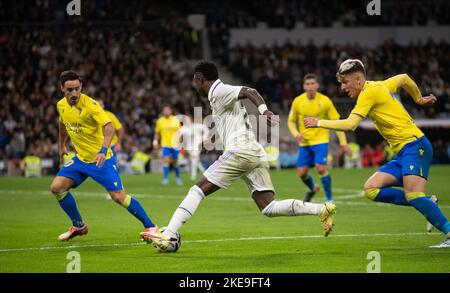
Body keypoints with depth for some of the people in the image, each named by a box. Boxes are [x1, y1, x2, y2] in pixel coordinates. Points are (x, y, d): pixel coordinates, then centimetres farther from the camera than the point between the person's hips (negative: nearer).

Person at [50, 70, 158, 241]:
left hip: (101, 159, -6)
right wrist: (62, 146, 31)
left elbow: (109, 127, -32)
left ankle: (150, 226, 0)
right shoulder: (61, 106, 0)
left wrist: (103, 150, -46)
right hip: (80, 158, 6)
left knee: (119, 196, -14)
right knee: (56, 188, -5)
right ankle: (78, 226, 13)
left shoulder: (90, 104, -21)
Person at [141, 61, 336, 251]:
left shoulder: (219, 91, -1)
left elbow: (249, 92, -16)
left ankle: (168, 236, -9)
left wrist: (264, 111, -34)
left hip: (241, 150, -9)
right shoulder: (221, 93, 27)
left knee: (198, 190, -4)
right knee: (269, 208, 0)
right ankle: (322, 209, -10)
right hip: (257, 154, 9)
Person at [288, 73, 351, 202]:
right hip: (304, 142, 3)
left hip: (321, 140, -3)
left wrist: (343, 143, -9)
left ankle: (329, 199, -5)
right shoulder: (298, 102, -4)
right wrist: (296, 134, -10)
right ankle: (312, 189, 35)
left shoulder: (325, 101, -10)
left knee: (321, 168, -21)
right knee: (301, 173, 1)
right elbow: (291, 121, 10)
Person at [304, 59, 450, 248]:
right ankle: (425, 203, -1)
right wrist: (419, 99, 44)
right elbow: (404, 78, 35)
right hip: (402, 153, 10)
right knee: (371, 189, -3)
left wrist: (319, 123, -11)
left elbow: (350, 124, -19)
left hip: (414, 145, -10)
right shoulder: (381, 86, 17)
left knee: (413, 195, -26)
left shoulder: (369, 92, -10)